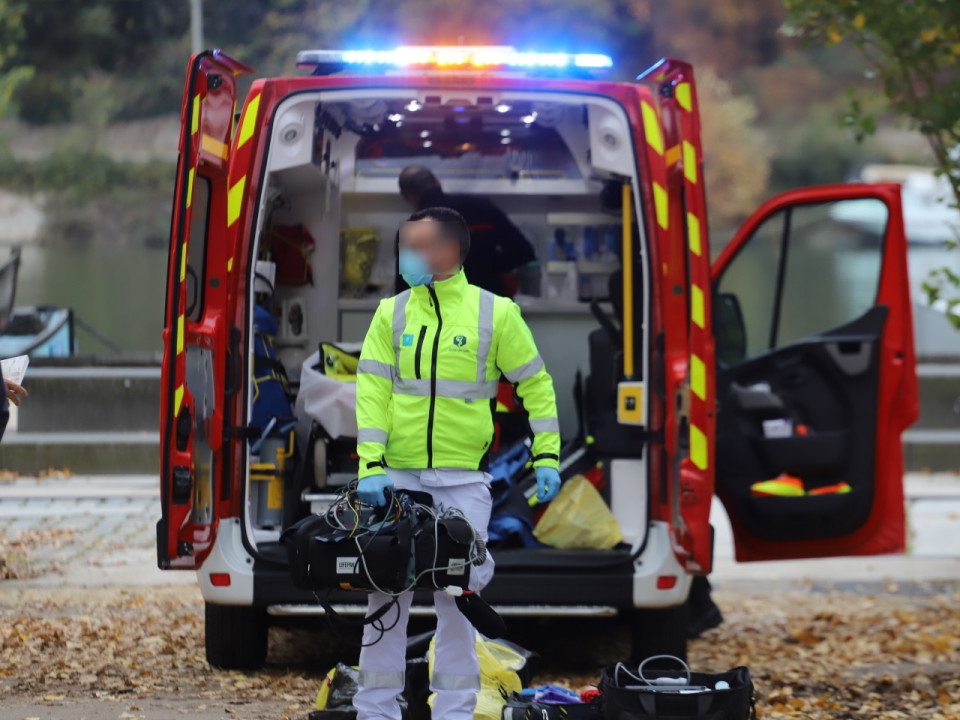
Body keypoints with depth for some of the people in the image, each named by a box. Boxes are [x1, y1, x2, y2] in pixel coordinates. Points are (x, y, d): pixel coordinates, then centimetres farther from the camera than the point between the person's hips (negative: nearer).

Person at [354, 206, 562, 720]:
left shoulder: (495, 312, 2)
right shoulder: (392, 313, 7)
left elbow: (536, 384, 8)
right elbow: (373, 391, 1)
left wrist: (546, 457, 1)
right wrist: (370, 466, -9)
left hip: (464, 481, -2)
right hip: (399, 477, 2)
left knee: (457, 597, 0)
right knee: (387, 593, 1)